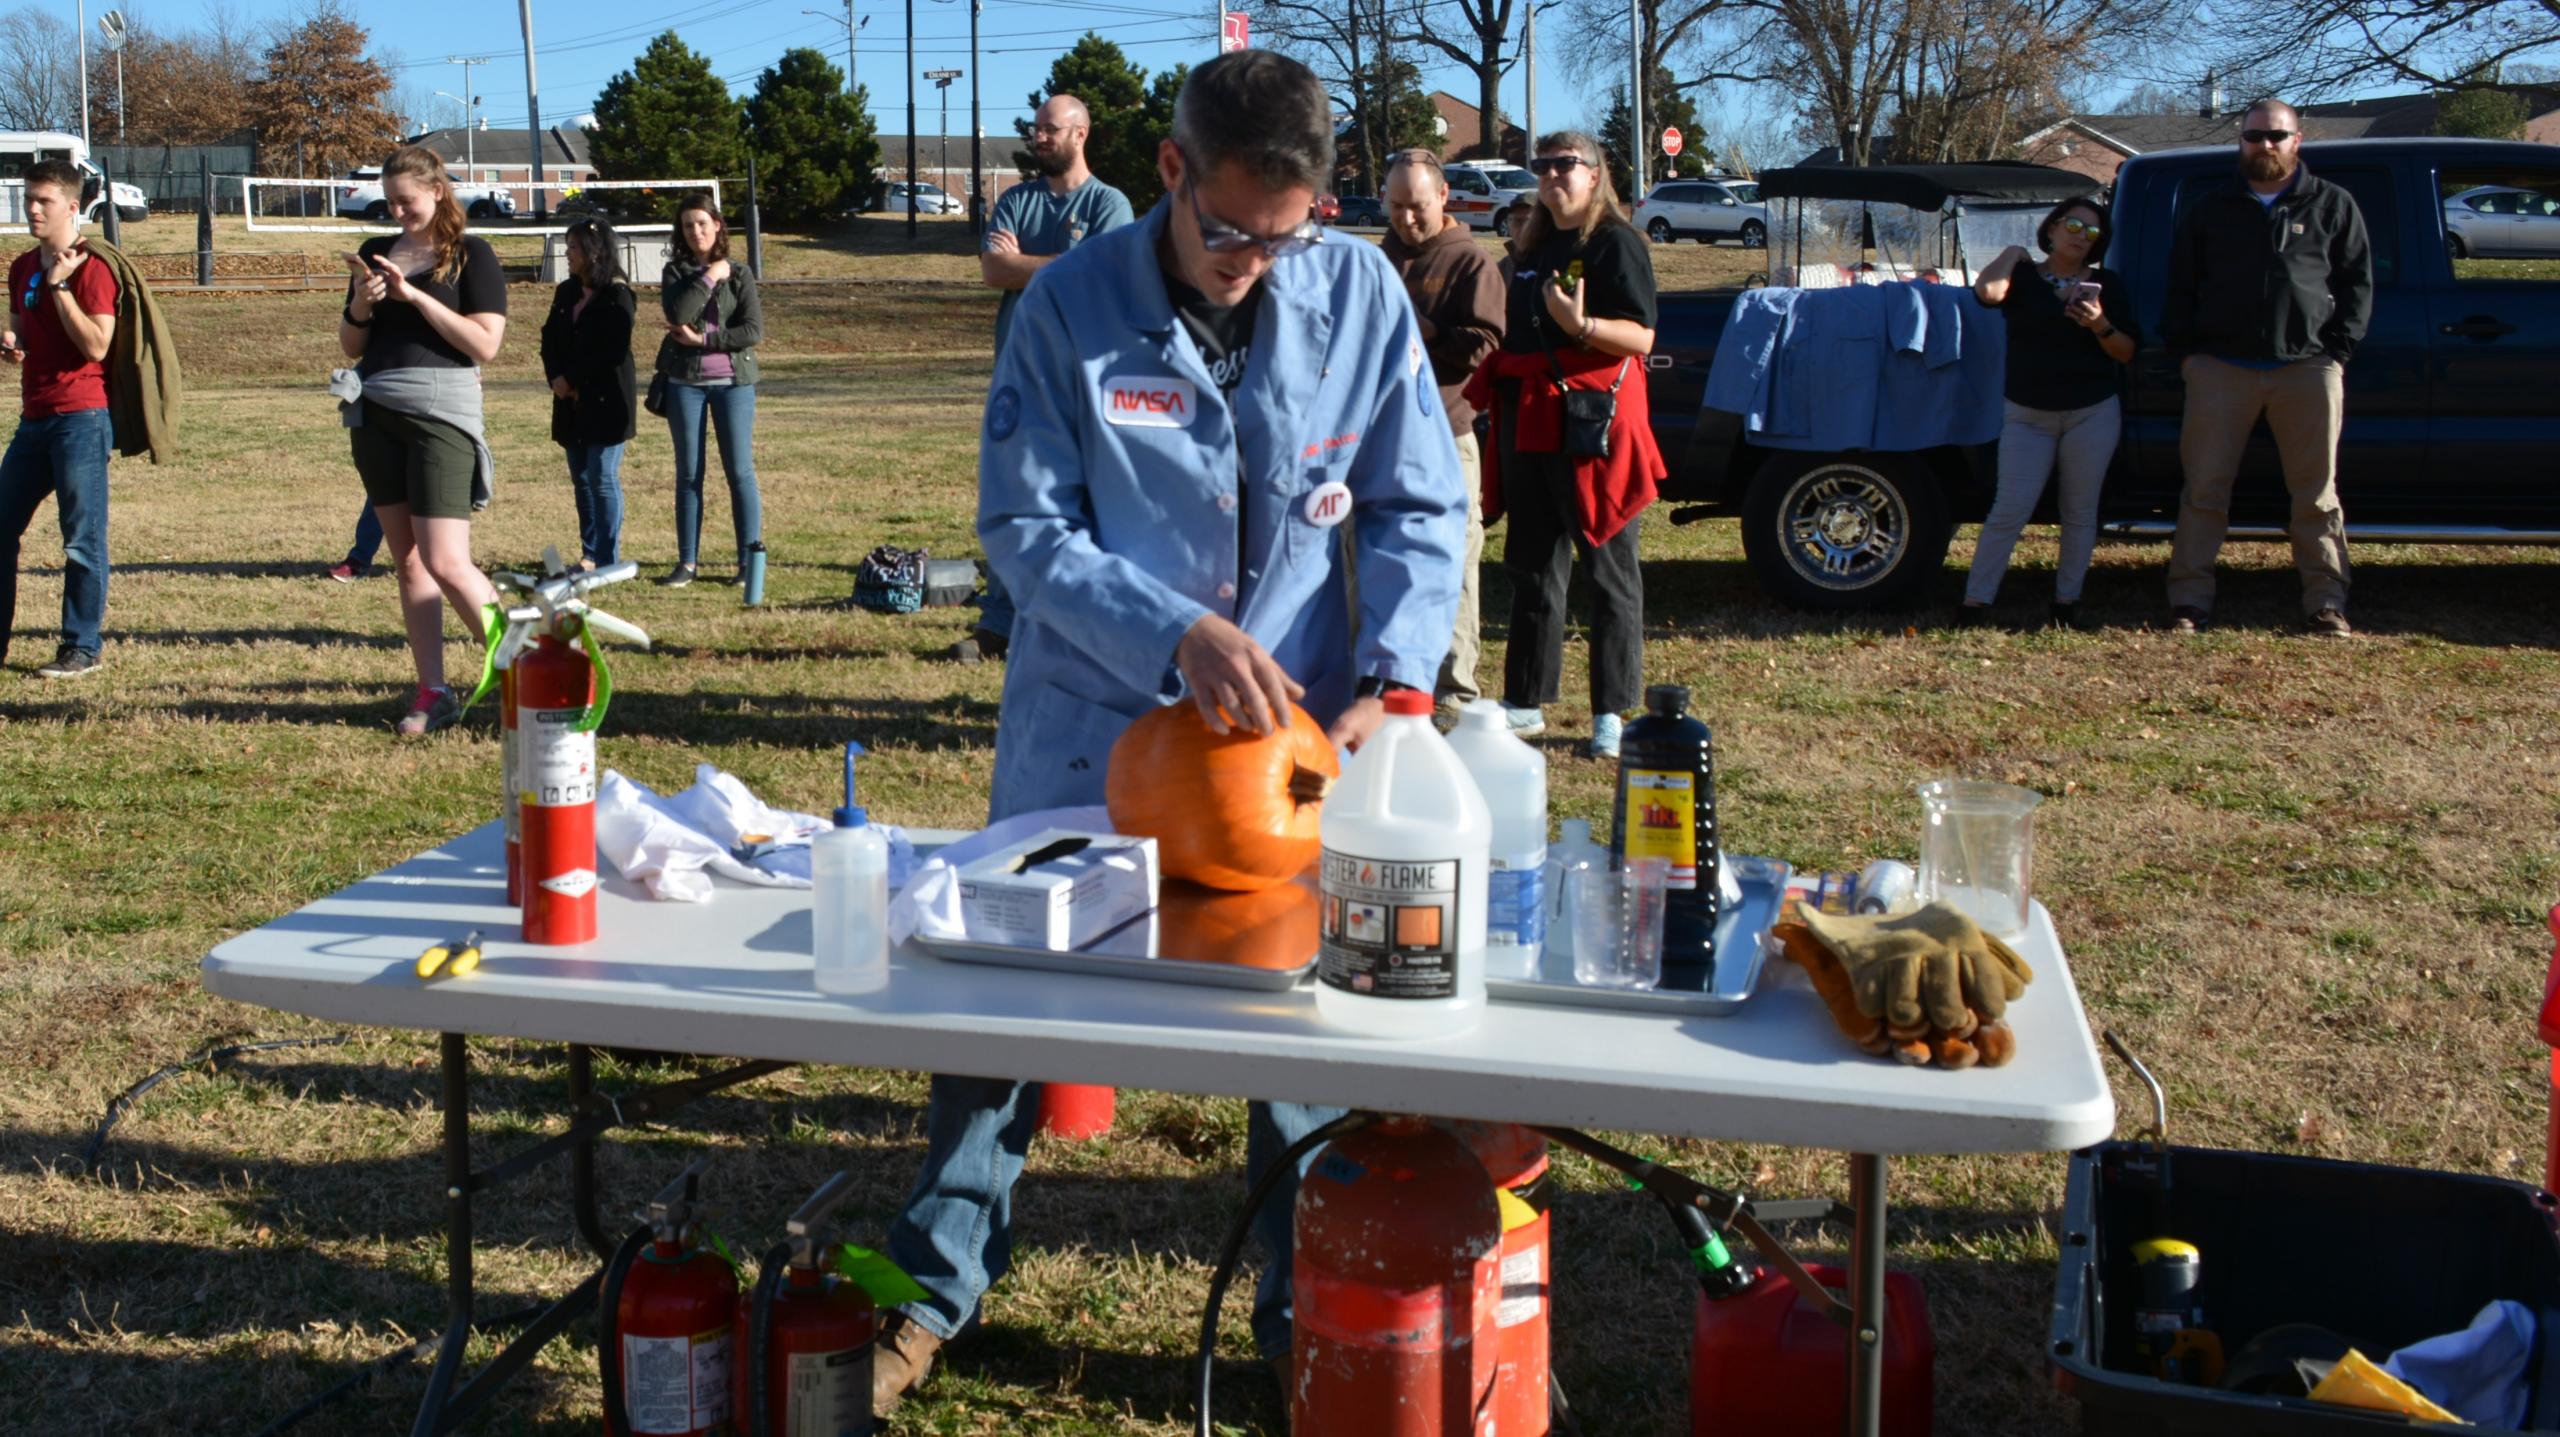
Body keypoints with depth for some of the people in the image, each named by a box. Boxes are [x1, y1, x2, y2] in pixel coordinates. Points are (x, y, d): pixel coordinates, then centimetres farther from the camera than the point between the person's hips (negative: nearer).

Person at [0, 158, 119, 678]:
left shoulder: (90, 267, -8)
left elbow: (96, 345, -18)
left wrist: (59, 285, -16)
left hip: (81, 418, -8)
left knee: (82, 537, -3)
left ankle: (81, 648, 5)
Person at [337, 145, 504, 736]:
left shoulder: (470, 254, -1)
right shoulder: (375, 254, 15)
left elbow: (486, 343, -11)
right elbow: (350, 346, 17)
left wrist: (414, 295, -14)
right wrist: (360, 306, -4)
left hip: (441, 408, -6)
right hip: (375, 413, 6)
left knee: (446, 562, -14)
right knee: (407, 559, 5)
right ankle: (433, 692, 9)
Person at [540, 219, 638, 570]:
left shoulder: (617, 296, -8)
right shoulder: (566, 292, 13)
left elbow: (612, 351, -15)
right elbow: (550, 339, 12)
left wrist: (572, 380, -11)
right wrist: (555, 378, -6)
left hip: (607, 401, -7)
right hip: (571, 401, 7)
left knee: (603, 480, -7)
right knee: (581, 480, 8)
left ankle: (608, 561, -3)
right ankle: (589, 554, 15)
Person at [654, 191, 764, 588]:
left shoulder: (739, 275, 4)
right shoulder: (675, 273, 7)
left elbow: (754, 331, -7)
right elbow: (677, 313, -13)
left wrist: (703, 339, -11)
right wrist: (709, 277, -11)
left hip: (733, 382, -1)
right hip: (685, 383, 1)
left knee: (740, 472, -2)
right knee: (688, 475, 6)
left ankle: (748, 561, 3)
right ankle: (686, 563, 11)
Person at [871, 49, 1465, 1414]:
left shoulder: (1361, 297, -6)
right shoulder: (1069, 307, -11)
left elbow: (1423, 510, -1)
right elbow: (1024, 526, -11)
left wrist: (1388, 676, -15)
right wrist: (1176, 634, -25)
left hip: (1288, 735, 1)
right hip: (1088, 734, -1)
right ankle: (936, 1289, 31)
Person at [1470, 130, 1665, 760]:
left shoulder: (1616, 242, -5)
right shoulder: (1530, 246, 17)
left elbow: (1641, 337, -14)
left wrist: (1580, 324, -29)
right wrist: (1495, 390, 12)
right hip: (1529, 422, 8)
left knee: (1608, 569, -2)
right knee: (1532, 565, 11)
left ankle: (1612, 714, 2)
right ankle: (1526, 702, 18)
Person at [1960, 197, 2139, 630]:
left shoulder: (2107, 284, 9)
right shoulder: (2022, 278, 4)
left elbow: (2128, 352, 5)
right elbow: (1986, 290, -20)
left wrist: (2101, 327, -14)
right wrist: (2012, 254, -4)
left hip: (2093, 413, 2)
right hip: (2028, 415, -2)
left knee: (2080, 512, 4)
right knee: (2010, 509, -8)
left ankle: (2067, 602, 12)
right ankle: (1976, 602, -6)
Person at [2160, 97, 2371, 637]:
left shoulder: (2333, 206, 10)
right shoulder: (2211, 208, 13)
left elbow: (2358, 283, 9)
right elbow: (2179, 285, 14)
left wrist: (2338, 350, -2)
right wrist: (2185, 351, 2)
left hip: (2308, 369, 0)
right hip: (2220, 368, 1)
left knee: (2317, 493, 3)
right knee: (2204, 490, -2)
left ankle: (2326, 602, 8)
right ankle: (2189, 601, 1)